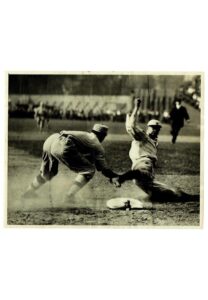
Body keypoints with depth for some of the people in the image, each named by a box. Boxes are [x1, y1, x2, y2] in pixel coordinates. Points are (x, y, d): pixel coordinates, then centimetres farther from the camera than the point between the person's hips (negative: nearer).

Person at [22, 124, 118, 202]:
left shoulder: (84, 135, 35)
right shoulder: (97, 145, 15)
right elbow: (103, 168, 12)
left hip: (49, 140, 8)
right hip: (63, 146, -8)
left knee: (48, 172, 34)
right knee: (89, 170, 7)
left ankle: (29, 192, 43)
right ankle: (69, 196, 4)